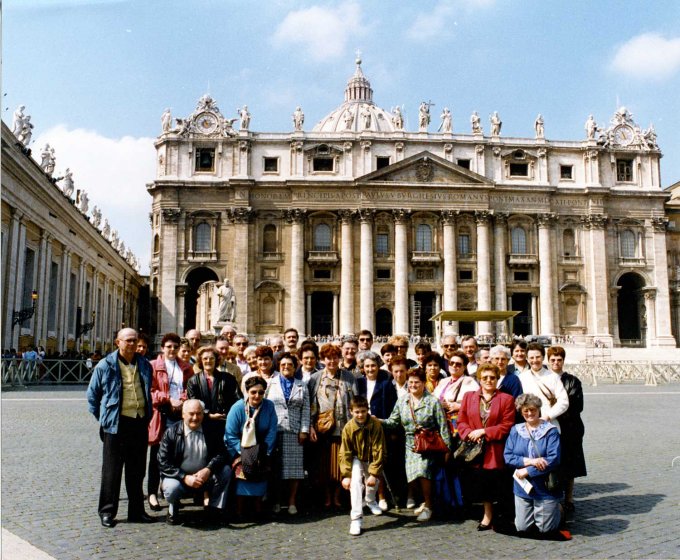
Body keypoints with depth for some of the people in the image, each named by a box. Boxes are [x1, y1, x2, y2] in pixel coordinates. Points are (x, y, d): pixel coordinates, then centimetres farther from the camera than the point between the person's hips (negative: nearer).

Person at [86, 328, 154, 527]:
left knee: (137, 469, 12)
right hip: (116, 424, -4)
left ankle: (136, 511, 22)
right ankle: (107, 511, 16)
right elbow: (92, 395, 5)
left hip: (140, 422, 4)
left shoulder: (144, 365, 9)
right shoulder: (106, 365, -4)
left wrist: (148, 417, 12)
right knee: (112, 469, 4)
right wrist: (102, 417, 3)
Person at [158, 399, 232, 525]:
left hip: (204, 478, 3)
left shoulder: (210, 432, 0)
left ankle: (214, 509, -5)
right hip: (180, 479, -2)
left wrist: (208, 470, -25)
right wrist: (185, 478, -23)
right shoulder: (171, 433, -7)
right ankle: (173, 509, 3)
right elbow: (163, 463, -12)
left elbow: (221, 453, -5)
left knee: (226, 470, -20)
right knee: (172, 488, -34)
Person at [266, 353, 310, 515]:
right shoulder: (271, 384, 9)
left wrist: (304, 430, 0)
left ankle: (292, 502, 9)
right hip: (274, 431, -1)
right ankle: (275, 501, 11)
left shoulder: (302, 385, 12)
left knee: (294, 467, 1)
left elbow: (305, 410, 8)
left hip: (294, 432, 1)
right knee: (275, 467, 1)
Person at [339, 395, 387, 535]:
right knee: (355, 482, -22)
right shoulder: (348, 428, -23)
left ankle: (370, 501, 46)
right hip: (356, 459, -1)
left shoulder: (376, 425, -26)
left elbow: (378, 452, -23)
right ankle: (356, 518, -17)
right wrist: (346, 475, -22)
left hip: (371, 459, 1)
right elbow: (345, 453, -17)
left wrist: (374, 473, -25)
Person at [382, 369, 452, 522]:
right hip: (410, 445, 4)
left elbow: (443, 427, -5)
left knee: (422, 472, -23)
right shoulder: (401, 401, 7)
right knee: (412, 478, -4)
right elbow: (393, 421, 6)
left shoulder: (432, 402, -5)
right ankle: (427, 501, 24)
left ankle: (428, 506, -1)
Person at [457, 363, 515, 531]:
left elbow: (507, 426, -6)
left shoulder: (506, 399, 2)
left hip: (495, 451, -3)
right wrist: (470, 434, -12)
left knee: (495, 484, -1)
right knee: (481, 485, 7)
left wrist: (483, 432, -12)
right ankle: (488, 515, 23)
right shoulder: (468, 397, 11)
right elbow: (461, 421, 8)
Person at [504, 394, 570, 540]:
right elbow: (507, 456, -5)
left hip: (545, 489, -3)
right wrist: (530, 461, -19)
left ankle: (557, 510, 35)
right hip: (522, 488, 4)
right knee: (522, 529, 11)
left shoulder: (550, 431, -8)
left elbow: (554, 459, -17)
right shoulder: (515, 430, 3)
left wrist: (527, 471, -16)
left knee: (545, 529, 6)